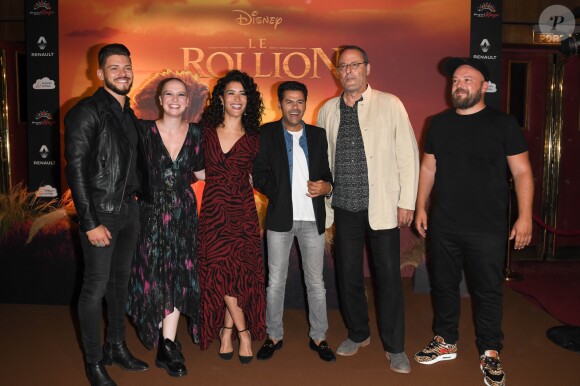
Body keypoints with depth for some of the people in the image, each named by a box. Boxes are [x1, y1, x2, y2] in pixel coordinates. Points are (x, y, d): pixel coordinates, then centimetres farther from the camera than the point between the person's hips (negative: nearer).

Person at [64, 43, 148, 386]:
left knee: (121, 281, 16)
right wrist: (90, 223, -17)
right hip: (100, 213, -7)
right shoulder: (86, 112, -10)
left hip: (129, 210, 7)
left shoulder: (129, 114, 12)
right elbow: (76, 170, -14)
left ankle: (117, 347, 32)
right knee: (96, 287, 2)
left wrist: (140, 198, 10)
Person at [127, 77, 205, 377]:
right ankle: (168, 344, 28)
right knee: (154, 275, 6)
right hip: (152, 210, -1)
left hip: (183, 212, 2)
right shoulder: (144, 129, -3)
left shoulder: (194, 133, 3)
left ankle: (167, 346, 12)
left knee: (179, 276, 1)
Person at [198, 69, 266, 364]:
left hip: (242, 211, 0)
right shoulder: (206, 132, 4)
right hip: (213, 211, 1)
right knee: (222, 271, -3)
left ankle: (227, 330, 21)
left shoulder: (254, 138, 2)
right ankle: (243, 332, 14)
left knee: (238, 272, 0)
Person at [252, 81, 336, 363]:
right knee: (275, 282, 7)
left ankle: (319, 337, 23)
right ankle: (274, 336, 23)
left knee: (315, 281, 8)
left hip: (313, 218, 2)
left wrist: (326, 186, -8)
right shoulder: (267, 133, 3)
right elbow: (259, 172, 0)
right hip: (280, 217, -1)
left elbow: (328, 170, 13)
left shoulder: (318, 135, 10)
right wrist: (277, 193, -12)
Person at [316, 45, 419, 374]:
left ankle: (395, 347, 20)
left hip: (382, 207, -3)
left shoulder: (390, 105, -1)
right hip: (345, 207, 3)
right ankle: (358, 334, 33)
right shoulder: (328, 110, 8)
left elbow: (408, 155, -2)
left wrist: (407, 202, -7)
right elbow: (323, 159, 12)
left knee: (389, 276, 3)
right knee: (348, 275, 11)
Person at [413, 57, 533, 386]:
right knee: (444, 285, 13)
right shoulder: (439, 123, 8)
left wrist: (525, 217, -11)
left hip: (487, 228, -3)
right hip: (443, 225, 4)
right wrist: (421, 207, 9)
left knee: (488, 291, 6)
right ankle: (446, 342, 31)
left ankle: (490, 353, 24)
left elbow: (522, 171, -4)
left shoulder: (503, 123, -3)